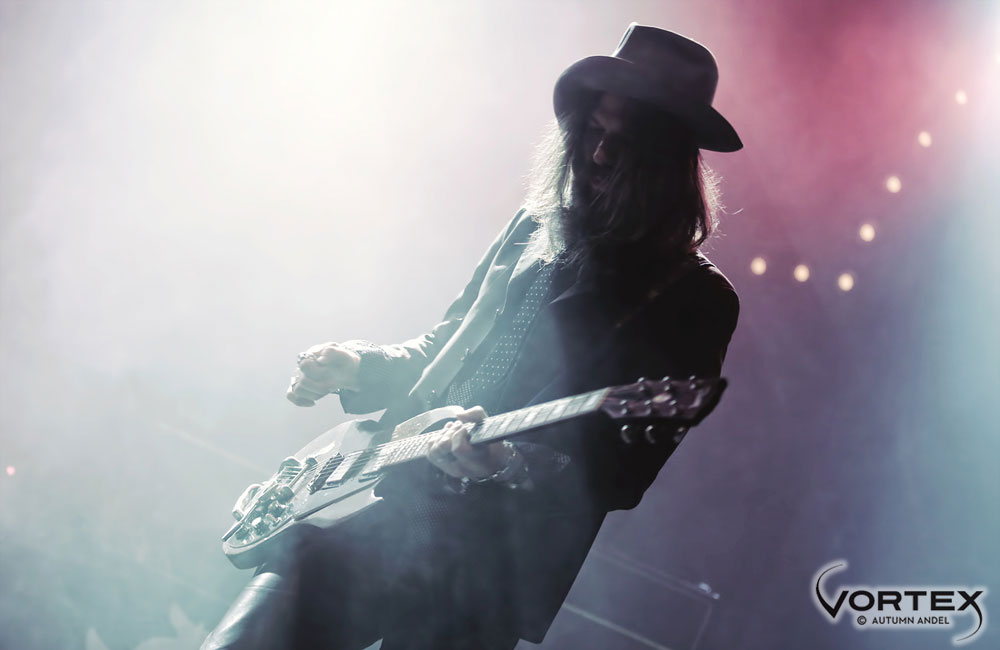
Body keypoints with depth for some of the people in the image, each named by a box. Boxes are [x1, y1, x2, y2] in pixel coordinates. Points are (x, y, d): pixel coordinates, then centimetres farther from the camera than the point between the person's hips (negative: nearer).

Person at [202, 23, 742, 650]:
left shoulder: (696, 300, -5)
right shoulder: (534, 228, 12)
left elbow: (624, 475, -10)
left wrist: (512, 468, -25)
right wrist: (360, 367, 4)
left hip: (492, 559, -4)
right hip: (382, 506, 5)